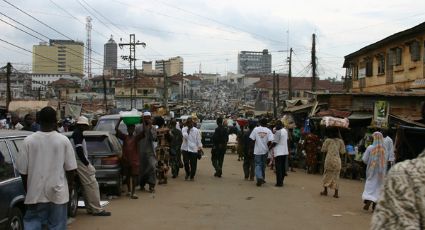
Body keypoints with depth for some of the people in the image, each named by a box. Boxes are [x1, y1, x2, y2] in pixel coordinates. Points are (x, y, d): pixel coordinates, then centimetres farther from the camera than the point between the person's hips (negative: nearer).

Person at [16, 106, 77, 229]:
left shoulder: (29, 141, -7)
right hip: (58, 193, 0)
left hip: (35, 193, 0)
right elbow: (71, 168, -3)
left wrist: (27, 190, 13)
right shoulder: (63, 140, -7)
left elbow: (23, 170, -2)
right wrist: (70, 185, 13)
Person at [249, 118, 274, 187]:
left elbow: (252, 139, -6)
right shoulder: (268, 131, -4)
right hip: (265, 150, 2)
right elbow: (270, 141, -13)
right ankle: (262, 178, 26)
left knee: (258, 165, 2)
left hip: (257, 150, -2)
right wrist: (267, 146, 5)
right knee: (263, 164, 17)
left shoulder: (256, 129, -5)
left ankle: (259, 178, -18)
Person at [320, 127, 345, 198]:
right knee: (336, 176, 6)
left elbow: (323, 149, 1)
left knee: (327, 174, 12)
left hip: (329, 159, -1)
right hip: (337, 160, 1)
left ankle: (325, 191, 17)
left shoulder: (328, 140, -5)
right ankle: (336, 193, 4)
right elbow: (342, 151, 4)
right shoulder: (340, 141, 1)